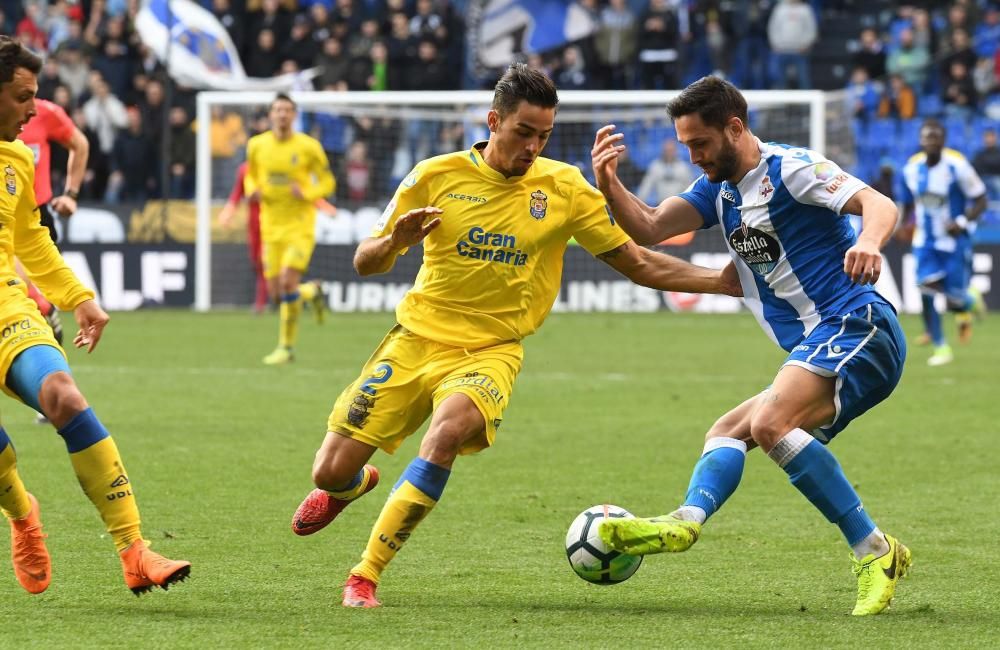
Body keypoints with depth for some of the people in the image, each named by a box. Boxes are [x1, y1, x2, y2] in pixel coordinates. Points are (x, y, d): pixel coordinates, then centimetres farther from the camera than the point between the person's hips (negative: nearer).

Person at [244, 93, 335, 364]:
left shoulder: (308, 147, -6)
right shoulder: (257, 145, 3)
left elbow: (327, 181, 2)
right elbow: (251, 176, 19)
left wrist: (307, 194, -17)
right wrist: (252, 190, -4)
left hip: (300, 225, -4)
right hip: (272, 227, 4)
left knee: (288, 282, -20)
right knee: (276, 292, 1)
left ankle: (286, 347, -7)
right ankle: (312, 291, 37)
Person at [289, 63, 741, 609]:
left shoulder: (563, 187, -2)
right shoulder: (436, 176, -3)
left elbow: (638, 264, 4)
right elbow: (365, 263, 3)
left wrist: (726, 281, -2)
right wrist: (394, 241, -20)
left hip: (490, 352, -1)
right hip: (416, 338, 1)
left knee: (448, 430, -34)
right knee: (330, 470, -4)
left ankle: (366, 576, -25)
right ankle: (353, 484, 38)